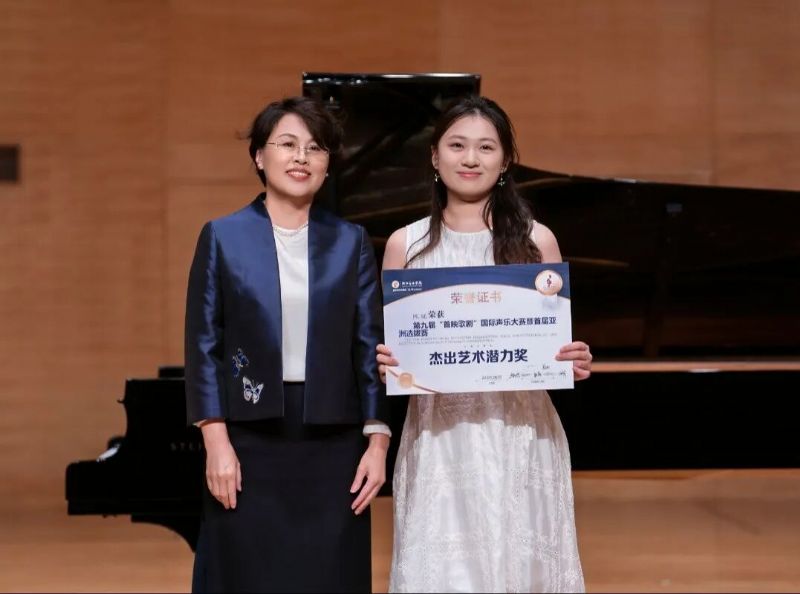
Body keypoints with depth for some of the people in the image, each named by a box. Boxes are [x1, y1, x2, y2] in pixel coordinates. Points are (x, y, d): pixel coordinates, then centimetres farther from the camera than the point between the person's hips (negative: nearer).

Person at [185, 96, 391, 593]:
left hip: (333, 442, 1)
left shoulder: (351, 241, 8)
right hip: (249, 441, -1)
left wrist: (377, 442, -2)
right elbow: (204, 346, 1)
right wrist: (216, 442, -7)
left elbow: (370, 346, 5)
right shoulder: (223, 237, 4)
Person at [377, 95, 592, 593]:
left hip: (518, 435, 0)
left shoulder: (535, 240, 4)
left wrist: (576, 362, -13)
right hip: (438, 437, 0)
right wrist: (383, 363, -13)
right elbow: (388, 347, 9)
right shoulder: (406, 244, 5)